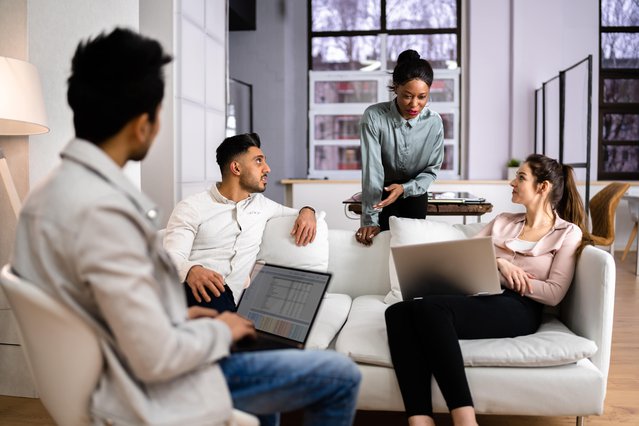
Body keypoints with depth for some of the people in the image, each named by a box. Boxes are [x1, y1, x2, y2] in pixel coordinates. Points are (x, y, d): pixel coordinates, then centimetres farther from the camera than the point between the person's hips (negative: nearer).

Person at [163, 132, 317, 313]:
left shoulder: (260, 203, 21)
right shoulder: (191, 207, 3)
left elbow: (296, 213, 37)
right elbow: (171, 258, -8)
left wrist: (307, 211, 10)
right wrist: (191, 270, -33)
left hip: (227, 298, 4)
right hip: (193, 290, -4)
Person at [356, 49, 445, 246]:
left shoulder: (434, 122, -17)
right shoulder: (374, 116, -25)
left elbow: (432, 169, -8)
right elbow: (372, 170, -29)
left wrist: (405, 188, -28)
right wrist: (370, 220, -32)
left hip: (415, 194, 2)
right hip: (383, 192, -2)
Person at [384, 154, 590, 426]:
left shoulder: (568, 232, 12)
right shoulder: (503, 221, 26)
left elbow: (554, 294, 1)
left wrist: (507, 276, -7)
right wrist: (497, 262, -4)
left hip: (518, 310, -5)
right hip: (480, 300, 5)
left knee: (430, 308, -35)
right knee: (398, 312, -27)